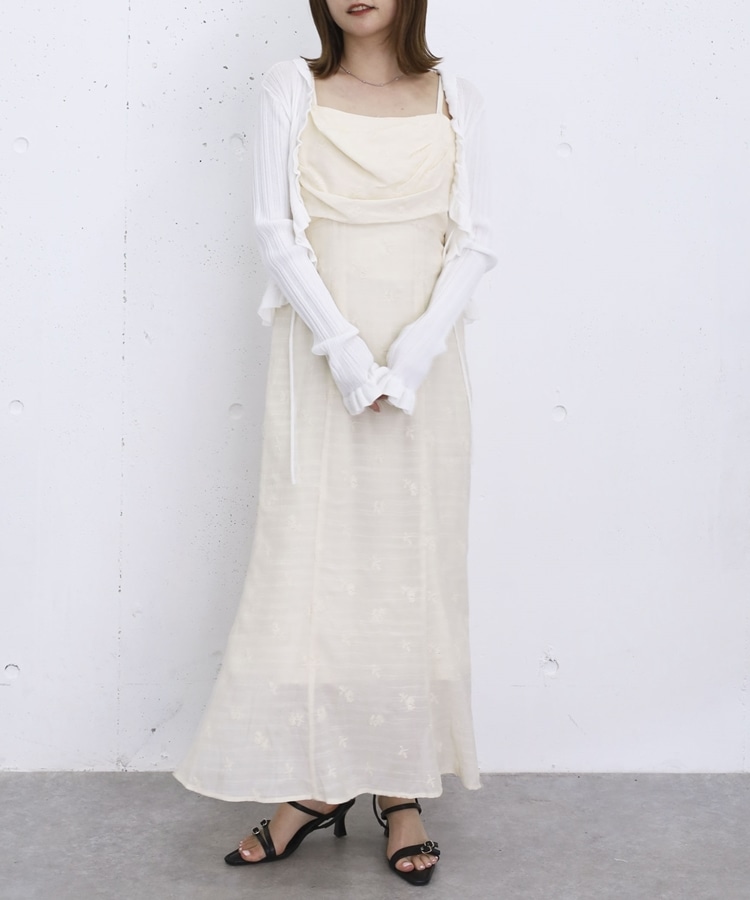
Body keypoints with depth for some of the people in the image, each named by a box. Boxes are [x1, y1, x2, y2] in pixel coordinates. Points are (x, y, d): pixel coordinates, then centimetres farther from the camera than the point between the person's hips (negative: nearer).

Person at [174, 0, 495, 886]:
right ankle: (315, 782, 11)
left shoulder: (456, 101, 8)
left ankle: (402, 788, 13)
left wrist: (419, 345, -13)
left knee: (415, 563, 3)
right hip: (319, 361, -1)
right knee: (309, 556, -1)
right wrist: (343, 347, -15)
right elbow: (275, 231, -3)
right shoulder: (291, 89, 4)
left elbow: (473, 241, 3)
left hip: (425, 361, 1)